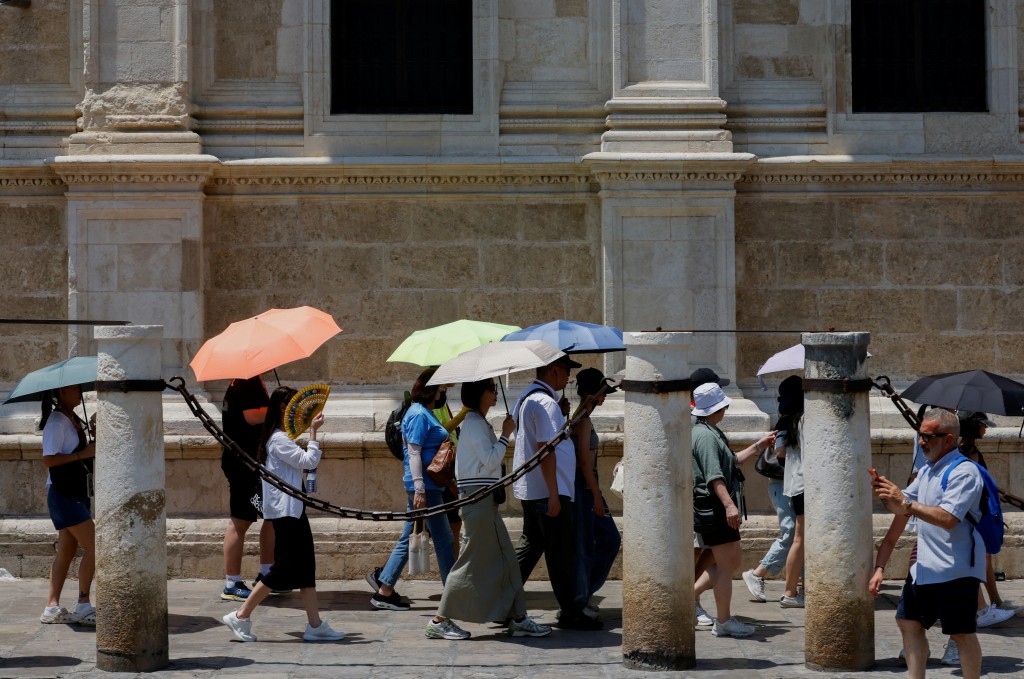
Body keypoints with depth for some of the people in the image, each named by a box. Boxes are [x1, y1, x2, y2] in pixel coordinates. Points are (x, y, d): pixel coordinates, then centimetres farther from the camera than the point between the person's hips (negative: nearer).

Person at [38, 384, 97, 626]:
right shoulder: (56, 421, -13)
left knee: (67, 551, 9)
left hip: (77, 494, 9)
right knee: (94, 547, -12)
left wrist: (94, 439, 6)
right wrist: (82, 454, -21)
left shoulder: (73, 420, 14)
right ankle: (83, 606, -7)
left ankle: (52, 607, 11)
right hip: (63, 494, -9)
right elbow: (49, 459, -20)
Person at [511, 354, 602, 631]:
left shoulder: (525, 399, 16)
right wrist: (554, 494, -22)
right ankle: (569, 613, 3)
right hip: (548, 492, -10)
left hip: (529, 490, 10)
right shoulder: (545, 402, -17)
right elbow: (546, 449, -22)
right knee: (561, 552, -3)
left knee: (530, 546, 14)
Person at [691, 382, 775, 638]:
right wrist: (729, 505, -32)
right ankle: (724, 622, 1)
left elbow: (732, 461, 30)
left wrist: (759, 446, 30)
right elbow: (714, 475, -25)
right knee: (726, 565, -5)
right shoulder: (705, 435, -15)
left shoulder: (711, 433, 20)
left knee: (732, 563, 15)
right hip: (714, 506, -11)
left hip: (717, 509, 11)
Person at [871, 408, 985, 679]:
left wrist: (906, 501, -27)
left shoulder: (964, 472, -16)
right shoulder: (927, 470, 14)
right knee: (909, 622, 10)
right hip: (924, 567, 9)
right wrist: (882, 491, 1)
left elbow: (948, 519, -27)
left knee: (962, 633, -2)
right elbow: (902, 508, 21)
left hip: (955, 569, -9)